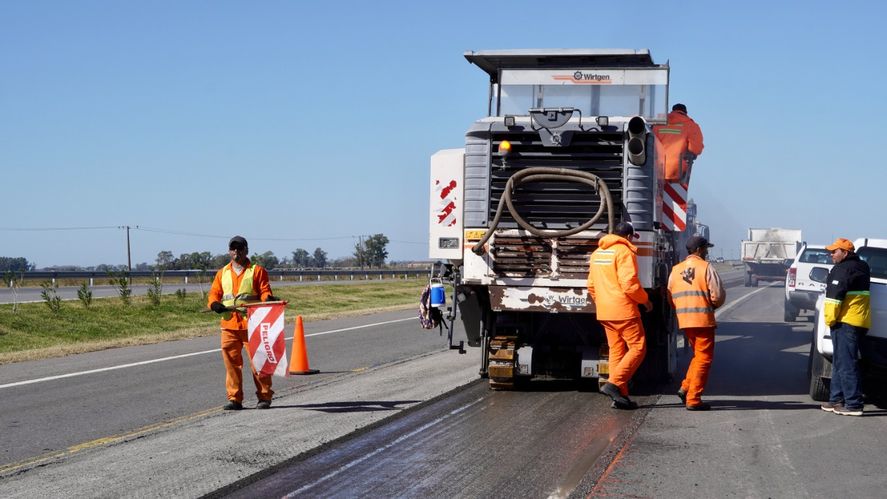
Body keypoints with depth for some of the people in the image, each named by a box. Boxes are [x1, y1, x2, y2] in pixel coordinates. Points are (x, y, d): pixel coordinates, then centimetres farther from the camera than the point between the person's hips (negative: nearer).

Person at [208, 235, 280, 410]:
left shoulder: (257, 270, 6)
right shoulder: (222, 273, 17)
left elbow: (264, 290, -2)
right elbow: (214, 293, 13)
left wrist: (268, 298, -25)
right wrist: (214, 303, -9)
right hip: (229, 324, 4)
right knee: (231, 362, 2)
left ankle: (264, 397, 7)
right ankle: (234, 399, 8)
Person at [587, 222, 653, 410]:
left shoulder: (597, 253, 16)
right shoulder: (624, 252, -11)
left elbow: (591, 286, 19)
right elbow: (630, 284, -18)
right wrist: (645, 300, -3)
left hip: (604, 312, 8)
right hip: (623, 310, -8)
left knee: (616, 351, 10)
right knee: (638, 348, -3)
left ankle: (620, 395, 8)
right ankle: (614, 384, -14)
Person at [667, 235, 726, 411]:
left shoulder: (676, 270, 10)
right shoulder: (706, 268, -7)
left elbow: (670, 297, 10)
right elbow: (718, 295, -10)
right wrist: (713, 305, 10)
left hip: (684, 320, 6)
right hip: (703, 319, -6)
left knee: (698, 355, 22)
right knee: (703, 358, 1)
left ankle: (685, 388, 11)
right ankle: (693, 399, -2)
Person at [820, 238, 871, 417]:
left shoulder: (843, 269, -13)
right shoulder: (861, 267, 18)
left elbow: (835, 296, -18)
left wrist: (830, 319, -11)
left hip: (846, 322, -10)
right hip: (860, 322, 10)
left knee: (846, 364, -9)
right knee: (840, 362, 17)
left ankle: (853, 404, -10)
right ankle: (837, 400, 22)